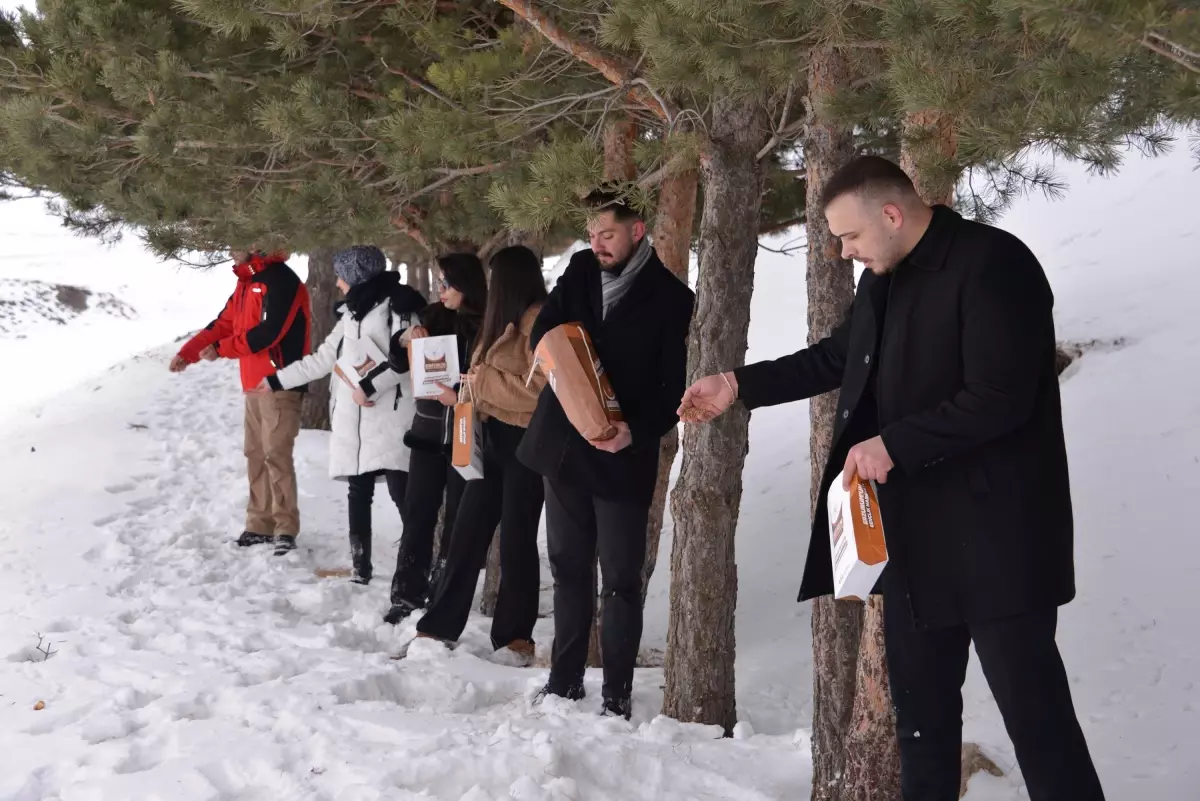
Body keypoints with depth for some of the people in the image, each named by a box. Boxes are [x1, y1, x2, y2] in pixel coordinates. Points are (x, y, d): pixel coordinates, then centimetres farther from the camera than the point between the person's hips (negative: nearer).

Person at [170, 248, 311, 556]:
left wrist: (221, 350, -15)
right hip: (254, 385, 10)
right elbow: (223, 324, 20)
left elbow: (269, 331, -21)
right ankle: (260, 525, 17)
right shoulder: (247, 283, 18)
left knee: (276, 455, -12)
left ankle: (286, 529, -9)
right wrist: (187, 353, 10)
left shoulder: (281, 280, -13)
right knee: (256, 455, 10)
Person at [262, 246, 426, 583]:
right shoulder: (352, 312, 21)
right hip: (353, 419, 8)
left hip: (390, 415, -8)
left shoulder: (397, 305, -5)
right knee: (358, 492, 8)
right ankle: (359, 567, 13)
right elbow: (323, 358, 25)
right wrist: (276, 381, 25)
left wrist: (369, 385, -18)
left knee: (402, 492, -12)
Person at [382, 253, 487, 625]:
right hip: (429, 431, 4)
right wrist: (406, 339, -10)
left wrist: (461, 397, -22)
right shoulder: (433, 316, 4)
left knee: (458, 518, 4)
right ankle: (407, 594, 8)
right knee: (418, 513, 3)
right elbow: (399, 364, 10)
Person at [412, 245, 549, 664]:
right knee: (468, 533, 9)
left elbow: (541, 387, -21)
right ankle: (440, 625, 15)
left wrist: (482, 380, -16)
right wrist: (469, 387, 4)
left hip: (525, 443, -9)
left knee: (516, 539, -1)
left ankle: (515, 635, 10)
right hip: (494, 439, 9)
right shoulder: (504, 320, 16)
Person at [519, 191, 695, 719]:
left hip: (623, 458, -5)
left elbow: (675, 389, -10)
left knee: (621, 580, 2)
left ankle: (617, 692, 12)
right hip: (563, 447, 5)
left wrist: (637, 431, -25)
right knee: (569, 568, 14)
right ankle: (565, 679, 26)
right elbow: (542, 334, 4)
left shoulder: (670, 298, -8)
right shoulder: (581, 271, 6)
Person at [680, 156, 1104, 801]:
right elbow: (836, 357, 26)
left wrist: (893, 446, -21)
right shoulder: (885, 279, 11)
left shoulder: (992, 264, -17)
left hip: (994, 532, -9)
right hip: (915, 529, 9)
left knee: (1031, 702, -5)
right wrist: (740, 385, 20)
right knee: (919, 698, 16)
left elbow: (1000, 399, -24)